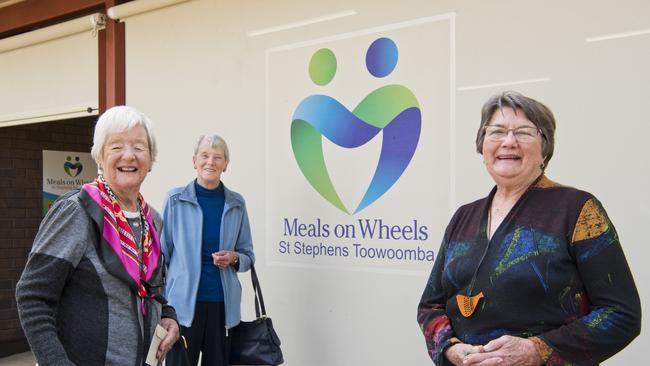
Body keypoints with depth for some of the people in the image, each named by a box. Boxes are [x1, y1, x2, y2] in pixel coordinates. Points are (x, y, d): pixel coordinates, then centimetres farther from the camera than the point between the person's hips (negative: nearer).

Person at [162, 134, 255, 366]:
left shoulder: (236, 204, 5)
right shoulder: (175, 199, -2)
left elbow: (248, 256, 12)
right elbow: (162, 253, 2)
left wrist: (234, 258, -10)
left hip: (223, 304, 2)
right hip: (183, 303, -2)